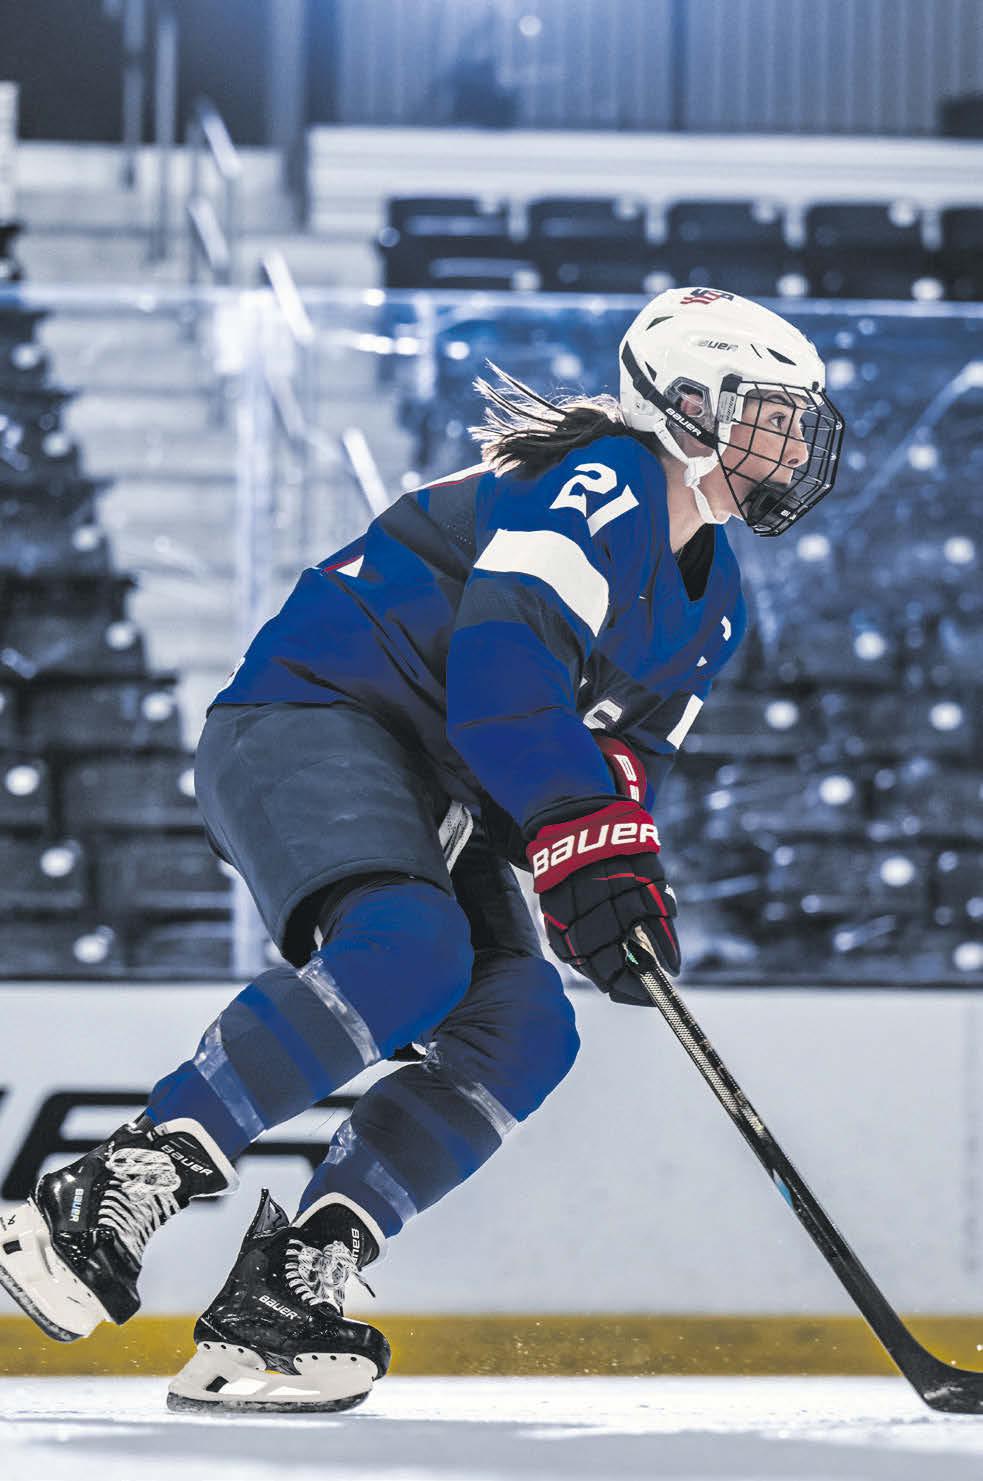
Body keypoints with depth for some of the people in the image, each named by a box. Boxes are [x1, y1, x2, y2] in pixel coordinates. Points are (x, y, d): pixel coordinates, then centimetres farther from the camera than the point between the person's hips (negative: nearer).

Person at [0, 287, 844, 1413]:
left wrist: (630, 877, -3)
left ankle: (286, 1284, -16)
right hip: (308, 717, -10)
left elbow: (625, 753, 18)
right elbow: (504, 668, -25)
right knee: (411, 949, -34)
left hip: (435, 803, 10)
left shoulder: (711, 608, 19)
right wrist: (580, 844, -30)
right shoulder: (603, 485, -13)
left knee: (525, 1029, -10)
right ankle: (111, 1193, -32)